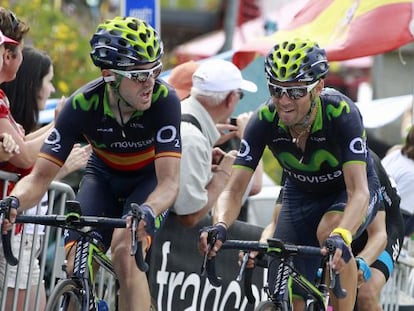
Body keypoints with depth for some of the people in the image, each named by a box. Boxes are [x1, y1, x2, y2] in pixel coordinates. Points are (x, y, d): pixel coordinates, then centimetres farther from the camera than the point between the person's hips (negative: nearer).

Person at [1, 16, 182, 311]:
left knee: (125, 251, -29)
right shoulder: (82, 104, -28)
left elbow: (169, 182, -37)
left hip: (150, 179, -2)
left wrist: (146, 212, -59)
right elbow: (40, 177, -26)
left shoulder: (164, 99, -32)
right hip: (103, 176, 2)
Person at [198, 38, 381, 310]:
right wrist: (219, 226, -48)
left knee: (329, 230, -36)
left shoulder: (342, 113, -35)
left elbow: (358, 190, -42)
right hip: (301, 194, 3)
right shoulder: (265, 120, -26)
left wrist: (341, 236, -61)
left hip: (348, 191, -3)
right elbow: (234, 190, -26)